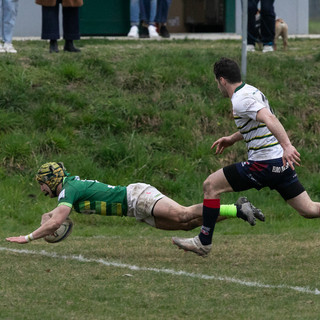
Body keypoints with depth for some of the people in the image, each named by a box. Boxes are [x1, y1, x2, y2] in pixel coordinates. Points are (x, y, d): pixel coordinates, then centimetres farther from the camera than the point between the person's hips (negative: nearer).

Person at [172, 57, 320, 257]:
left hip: (264, 164, -9)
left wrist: (287, 145, -42)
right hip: (281, 162, 9)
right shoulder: (251, 91, 15)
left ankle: (204, 242, 6)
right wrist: (233, 139, 37)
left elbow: (269, 119, -31)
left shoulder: (240, 100, -14)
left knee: (211, 185, 1)